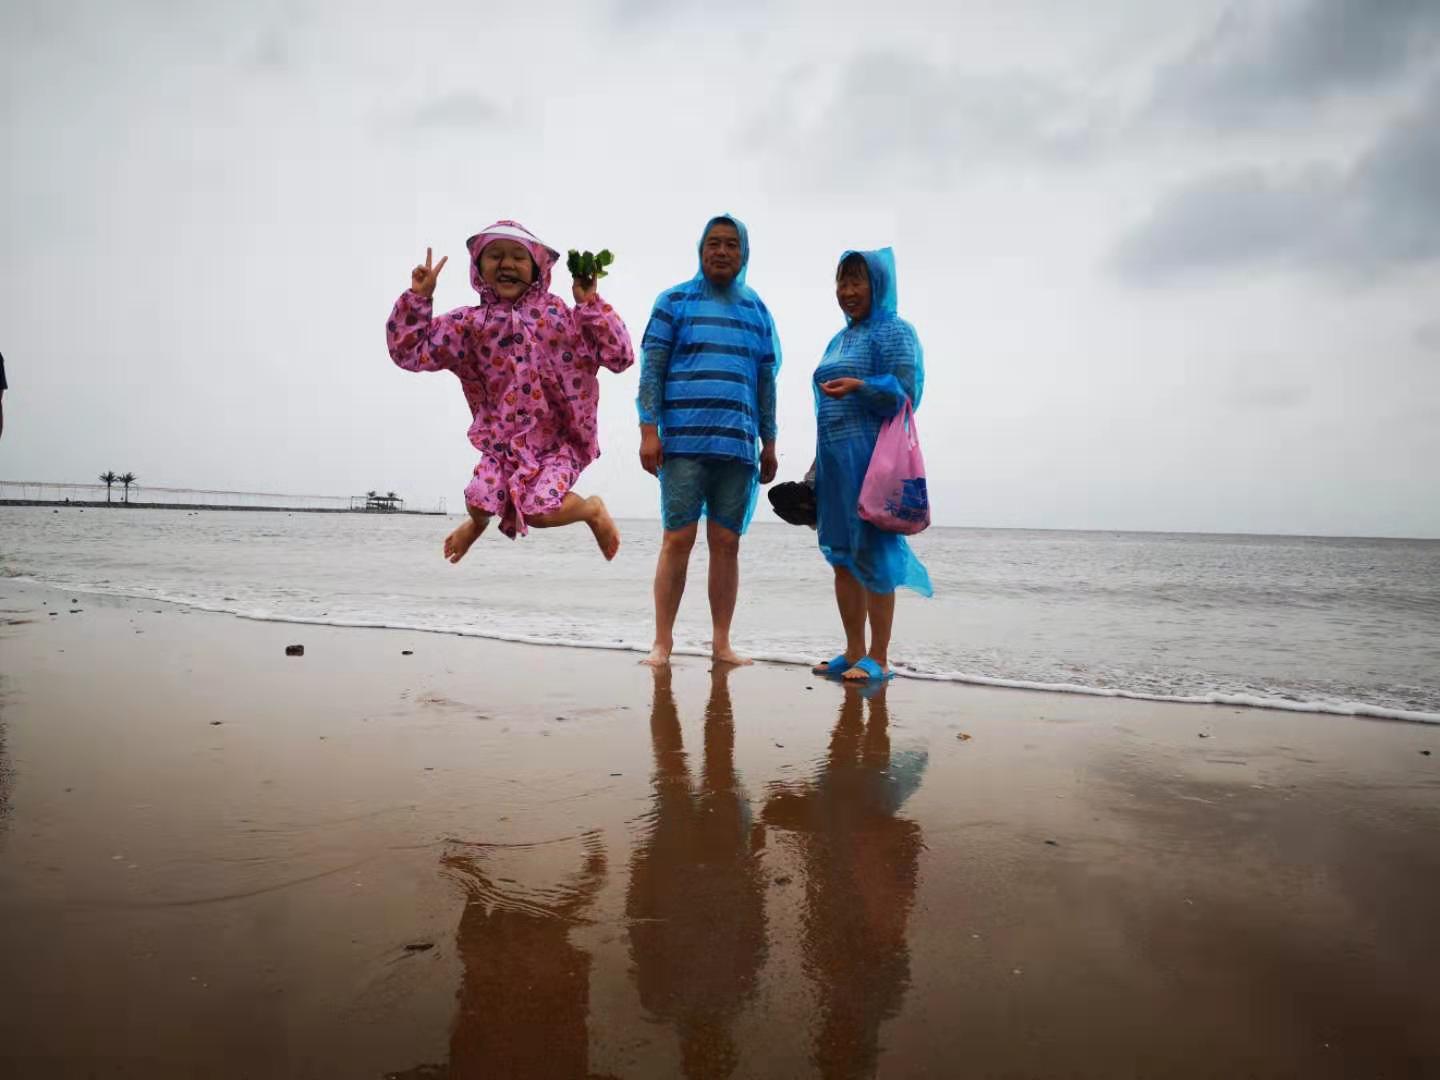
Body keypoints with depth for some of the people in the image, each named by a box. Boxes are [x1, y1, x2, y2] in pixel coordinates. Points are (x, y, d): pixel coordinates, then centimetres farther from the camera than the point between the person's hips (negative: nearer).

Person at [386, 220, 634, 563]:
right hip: (504, 440, 3)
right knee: (479, 501, -18)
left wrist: (591, 304, -16)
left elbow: (621, 356, -11)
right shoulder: (471, 323, 0)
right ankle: (478, 522, 24)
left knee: (539, 509, -25)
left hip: (560, 439, -3)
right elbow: (410, 352, 3)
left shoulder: (559, 315, -7)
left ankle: (593, 509, 11)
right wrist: (419, 297, -5)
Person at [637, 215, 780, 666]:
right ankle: (662, 642, 5)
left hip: (739, 447, 3)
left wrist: (769, 443, 14)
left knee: (727, 543, 4)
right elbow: (651, 368, 2)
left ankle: (722, 642, 12)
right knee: (677, 540, -3)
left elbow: (767, 380, 17)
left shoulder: (758, 311, 16)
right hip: (683, 442, -3)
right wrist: (649, 430, -8)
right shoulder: (675, 300, 7)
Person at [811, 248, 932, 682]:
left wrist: (860, 386, -27)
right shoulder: (839, 339, 22)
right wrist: (816, 468, 21)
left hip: (872, 457, -8)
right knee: (841, 555, 7)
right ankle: (854, 652, 15)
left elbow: (905, 395, -11)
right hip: (835, 460, 8)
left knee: (872, 552, -7)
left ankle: (878, 658, 0)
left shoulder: (894, 332, -2)